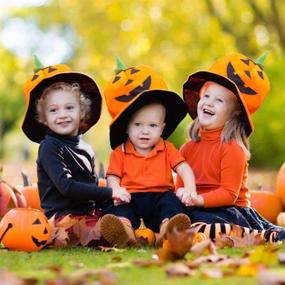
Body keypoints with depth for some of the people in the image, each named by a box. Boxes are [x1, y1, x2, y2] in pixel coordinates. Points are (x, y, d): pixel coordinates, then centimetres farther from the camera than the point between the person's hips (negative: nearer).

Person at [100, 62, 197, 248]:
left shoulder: (167, 149, 15)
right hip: (130, 198, -1)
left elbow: (184, 169, 6)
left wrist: (190, 190, -14)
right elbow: (113, 177, 4)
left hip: (160, 196, 1)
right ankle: (124, 230, -65)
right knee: (117, 206, -32)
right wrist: (116, 191, -20)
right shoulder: (120, 152, 12)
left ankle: (167, 230, -59)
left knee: (172, 200, -30)